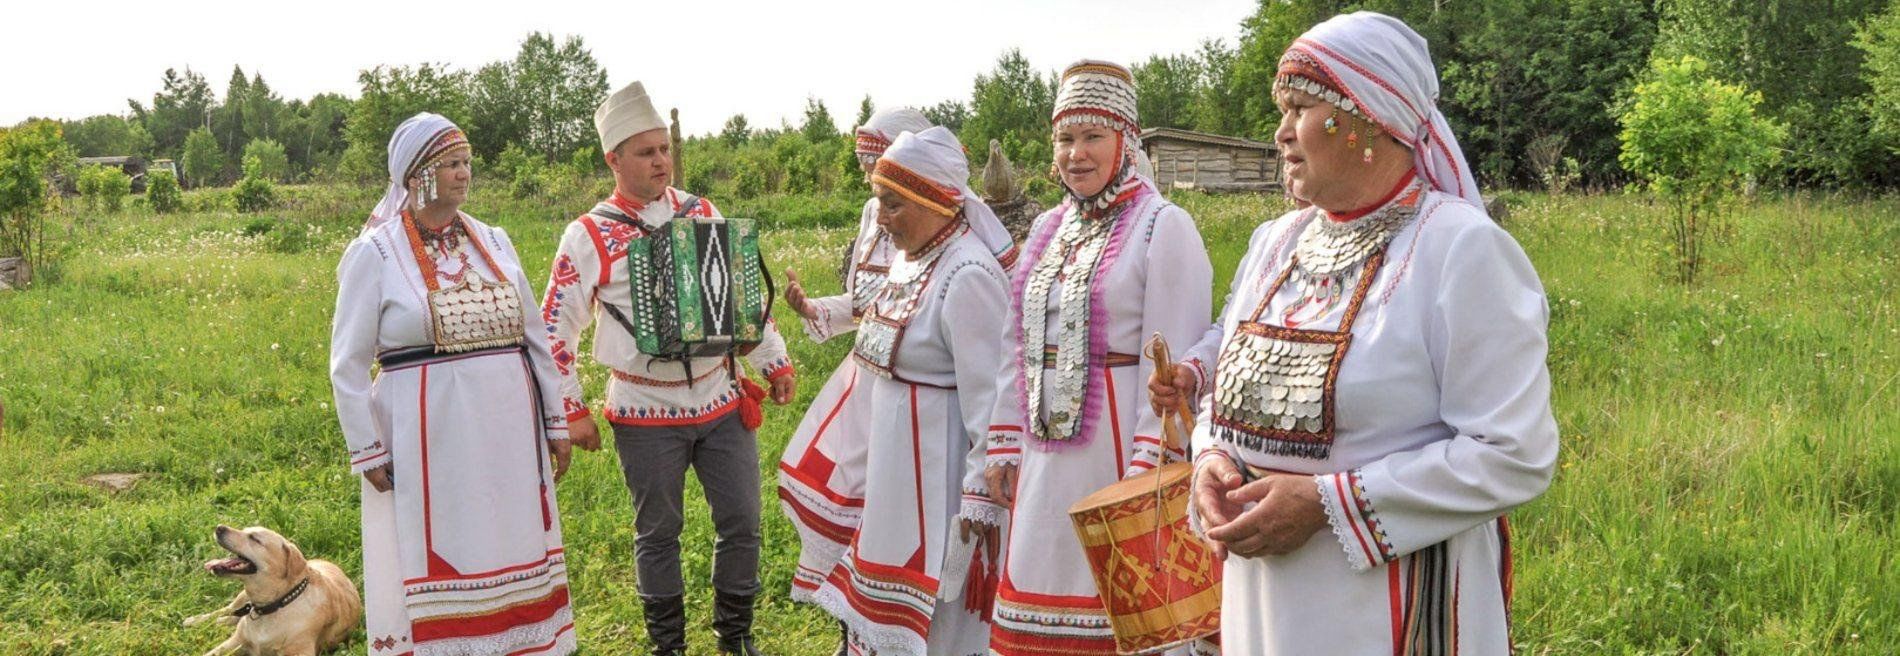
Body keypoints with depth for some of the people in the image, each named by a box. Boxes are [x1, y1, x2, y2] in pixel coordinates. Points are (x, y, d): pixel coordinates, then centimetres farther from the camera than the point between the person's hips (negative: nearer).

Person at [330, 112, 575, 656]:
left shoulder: (493, 242, 9)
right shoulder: (375, 253, -3)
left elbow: (535, 338, 13)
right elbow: (348, 365, -2)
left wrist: (555, 422, 11)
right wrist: (367, 451, -5)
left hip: (508, 431, 4)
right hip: (428, 440, -4)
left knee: (513, 556, 11)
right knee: (435, 569, 4)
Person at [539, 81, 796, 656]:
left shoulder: (703, 214, 5)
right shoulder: (589, 236, -6)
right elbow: (555, 329, -2)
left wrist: (775, 361, 12)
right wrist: (572, 412, -5)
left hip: (723, 401, 3)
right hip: (646, 415, -3)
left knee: (742, 523, 7)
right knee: (658, 533, 9)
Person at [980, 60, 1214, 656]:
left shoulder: (1163, 227, -8)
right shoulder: (1047, 230, 14)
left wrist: (1148, 471, -18)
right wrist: (1004, 446, 12)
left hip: (1118, 444, -7)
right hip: (1046, 449, 7)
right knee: (1041, 591, 13)